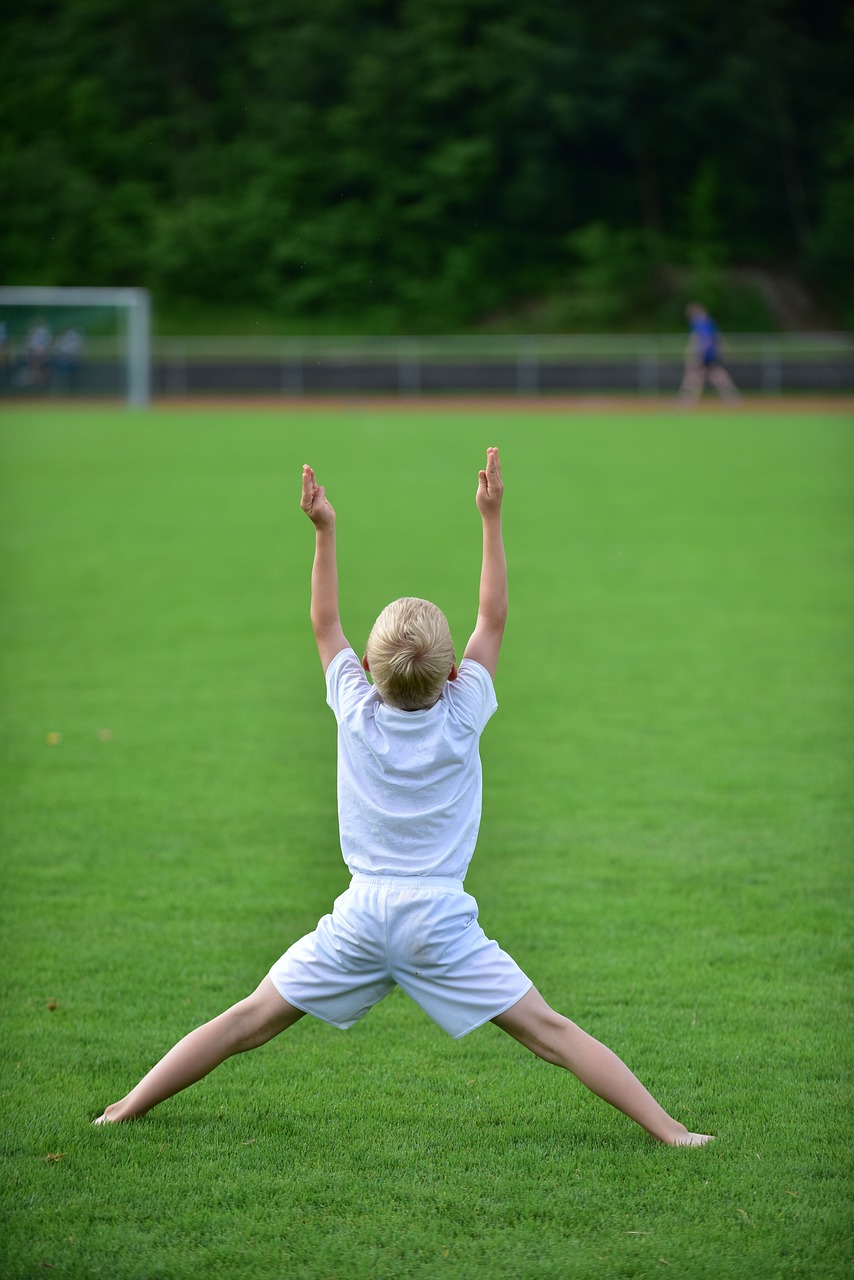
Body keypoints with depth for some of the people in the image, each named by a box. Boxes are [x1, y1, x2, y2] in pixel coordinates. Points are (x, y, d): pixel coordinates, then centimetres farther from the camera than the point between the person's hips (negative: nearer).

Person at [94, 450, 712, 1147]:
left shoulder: (356, 713, 0)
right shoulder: (461, 719, -4)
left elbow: (325, 624, 14)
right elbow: (493, 618, 6)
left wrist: (324, 531, 15)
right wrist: (492, 519, 8)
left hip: (360, 919, 2)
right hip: (441, 921, -2)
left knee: (249, 1021, 8)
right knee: (548, 1031, -2)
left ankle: (124, 1111, 9)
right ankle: (668, 1130, -5)